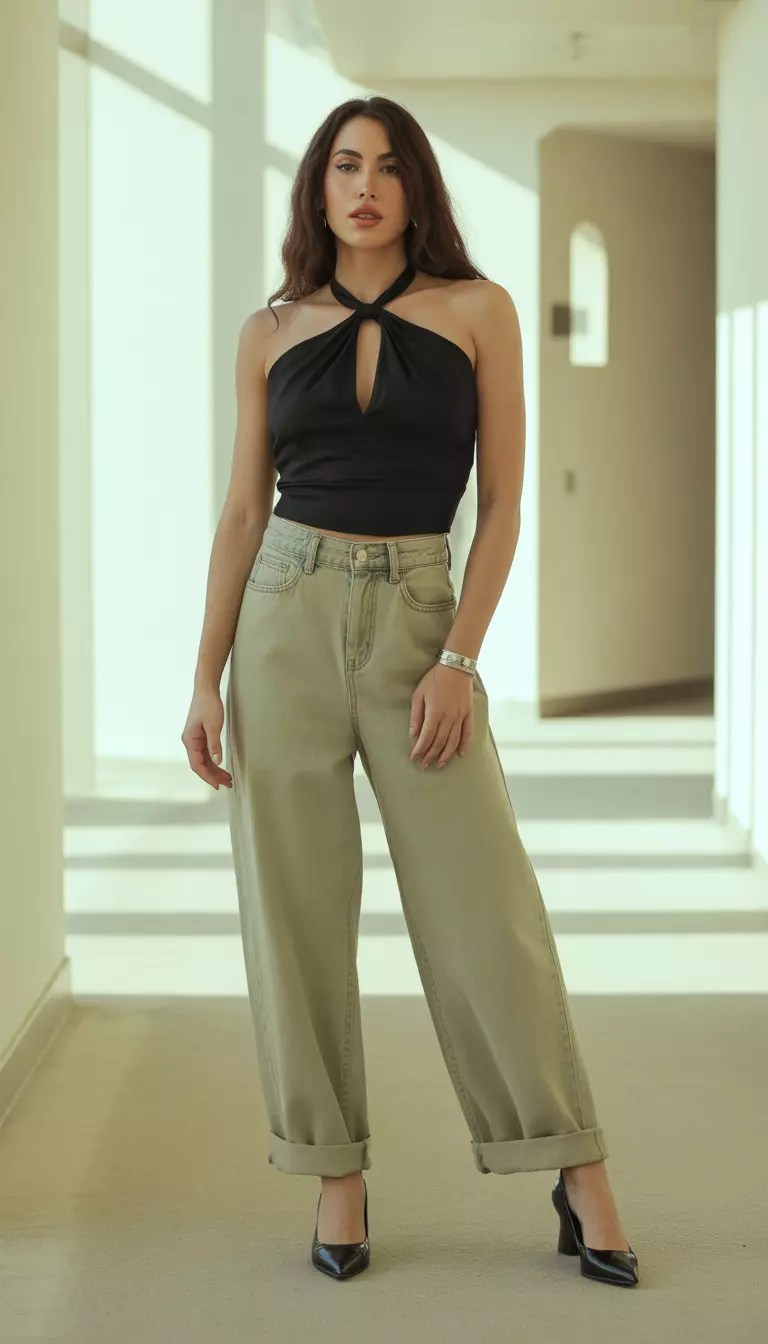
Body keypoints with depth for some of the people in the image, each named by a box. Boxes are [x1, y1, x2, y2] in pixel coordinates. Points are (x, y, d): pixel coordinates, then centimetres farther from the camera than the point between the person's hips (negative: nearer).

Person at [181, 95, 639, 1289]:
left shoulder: (478, 311, 2)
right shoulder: (272, 334, 8)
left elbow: (502, 503, -1)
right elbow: (243, 510, 9)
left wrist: (459, 660, -11)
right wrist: (207, 678, 3)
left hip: (418, 618, -2)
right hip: (285, 618, 2)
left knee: (485, 906, -4)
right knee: (295, 907, 1)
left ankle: (578, 1174, 7)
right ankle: (337, 1177, 12)